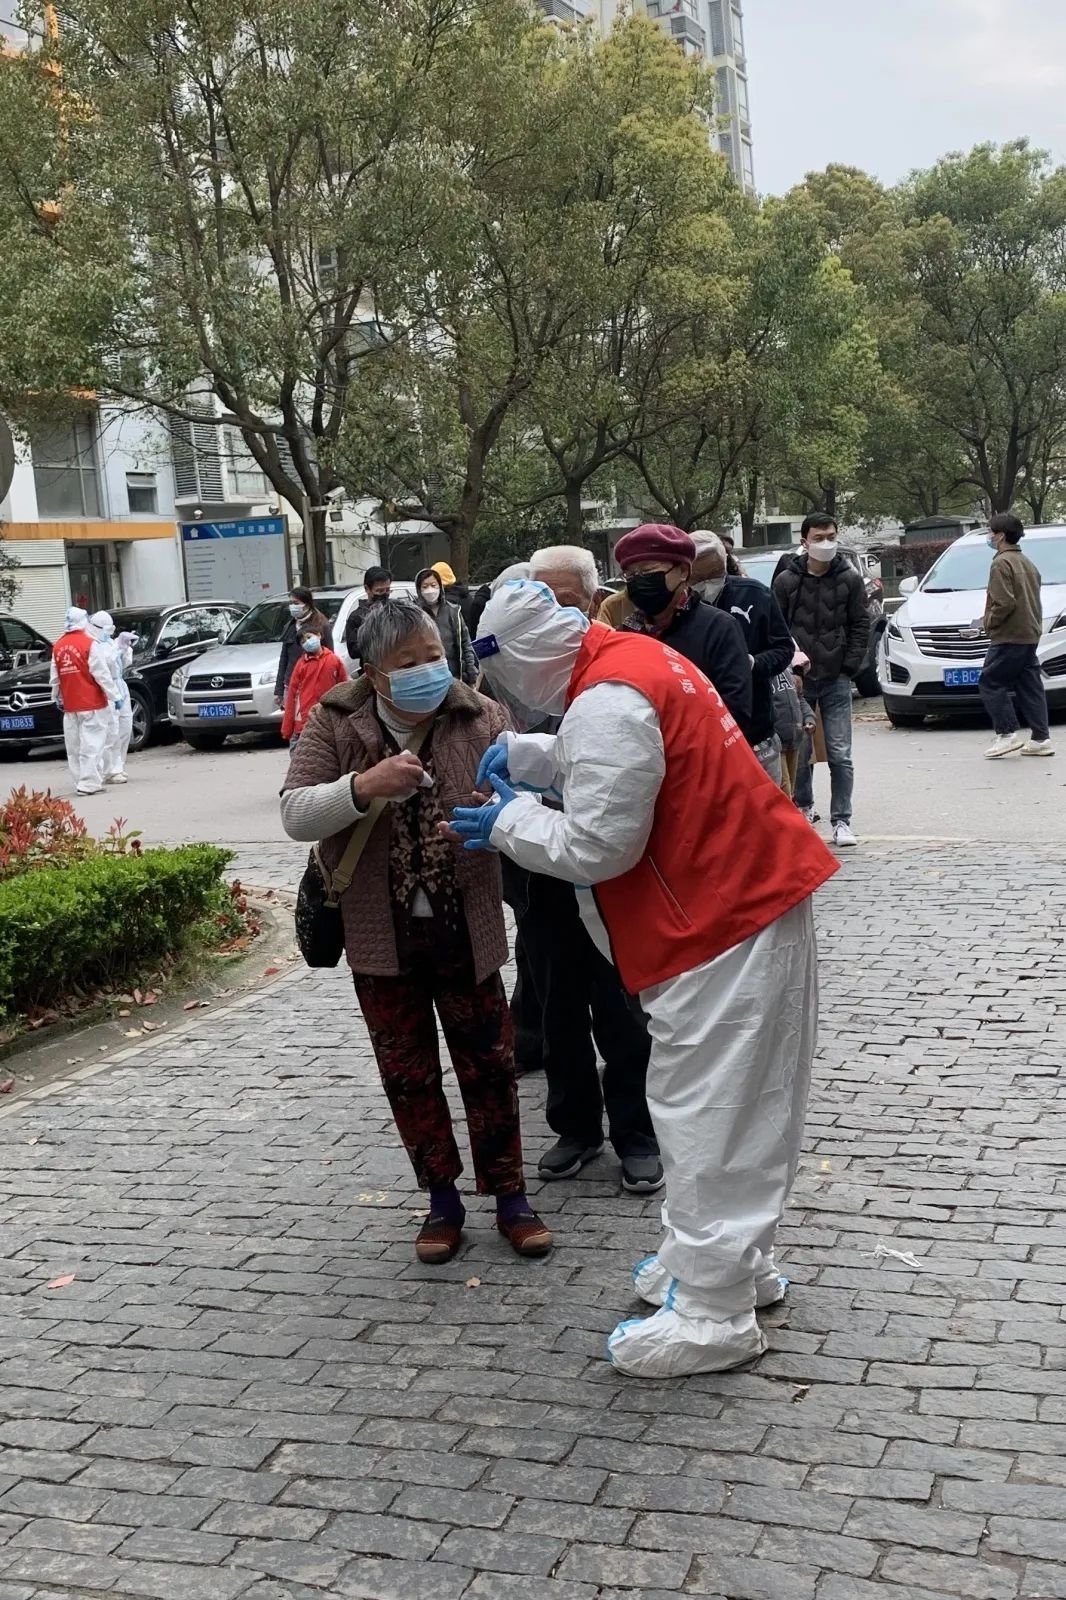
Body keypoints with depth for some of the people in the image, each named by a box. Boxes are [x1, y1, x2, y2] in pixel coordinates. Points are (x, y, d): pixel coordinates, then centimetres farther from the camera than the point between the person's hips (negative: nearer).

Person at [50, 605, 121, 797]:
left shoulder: (58, 647, 7)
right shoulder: (90, 644, -10)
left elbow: (54, 677, 12)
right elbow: (102, 674, -13)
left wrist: (57, 698, 24)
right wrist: (114, 696, -8)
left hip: (69, 706, 6)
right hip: (92, 704, -6)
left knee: (75, 745, 11)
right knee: (92, 744, -5)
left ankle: (83, 780, 17)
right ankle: (89, 783, -8)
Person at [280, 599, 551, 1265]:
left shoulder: (480, 717, -7)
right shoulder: (336, 723, -8)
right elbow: (295, 814, -14)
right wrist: (363, 785, -31)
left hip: (466, 930, 0)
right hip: (381, 935, 0)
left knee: (489, 1064, 9)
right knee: (408, 1072, 11)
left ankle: (510, 1194, 26)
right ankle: (443, 1200, 28)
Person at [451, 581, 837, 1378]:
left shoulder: (604, 704, -22)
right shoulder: (636, 658, 9)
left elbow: (597, 847, -21)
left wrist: (508, 821, -5)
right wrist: (526, 753, 15)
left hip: (723, 924, -10)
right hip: (759, 895, 10)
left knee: (708, 1116, -2)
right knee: (748, 1103, 19)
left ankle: (711, 1316, 6)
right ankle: (736, 1261, 34)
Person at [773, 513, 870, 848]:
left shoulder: (849, 579, 2)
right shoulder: (786, 581, 0)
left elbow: (861, 625, 4)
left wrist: (849, 666, -4)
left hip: (836, 681, 0)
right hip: (797, 680, 0)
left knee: (840, 755, -2)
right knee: (799, 752, 6)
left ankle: (841, 821, 4)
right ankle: (803, 810, 26)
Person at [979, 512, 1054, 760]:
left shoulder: (1002, 563, -12)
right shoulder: (1026, 562, 19)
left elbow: (1004, 603, -21)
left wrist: (989, 621, -7)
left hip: (1009, 637, -9)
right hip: (1030, 635, 9)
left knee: (990, 683, -4)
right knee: (1030, 686, 8)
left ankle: (1008, 734, -10)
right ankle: (1040, 738, 6)